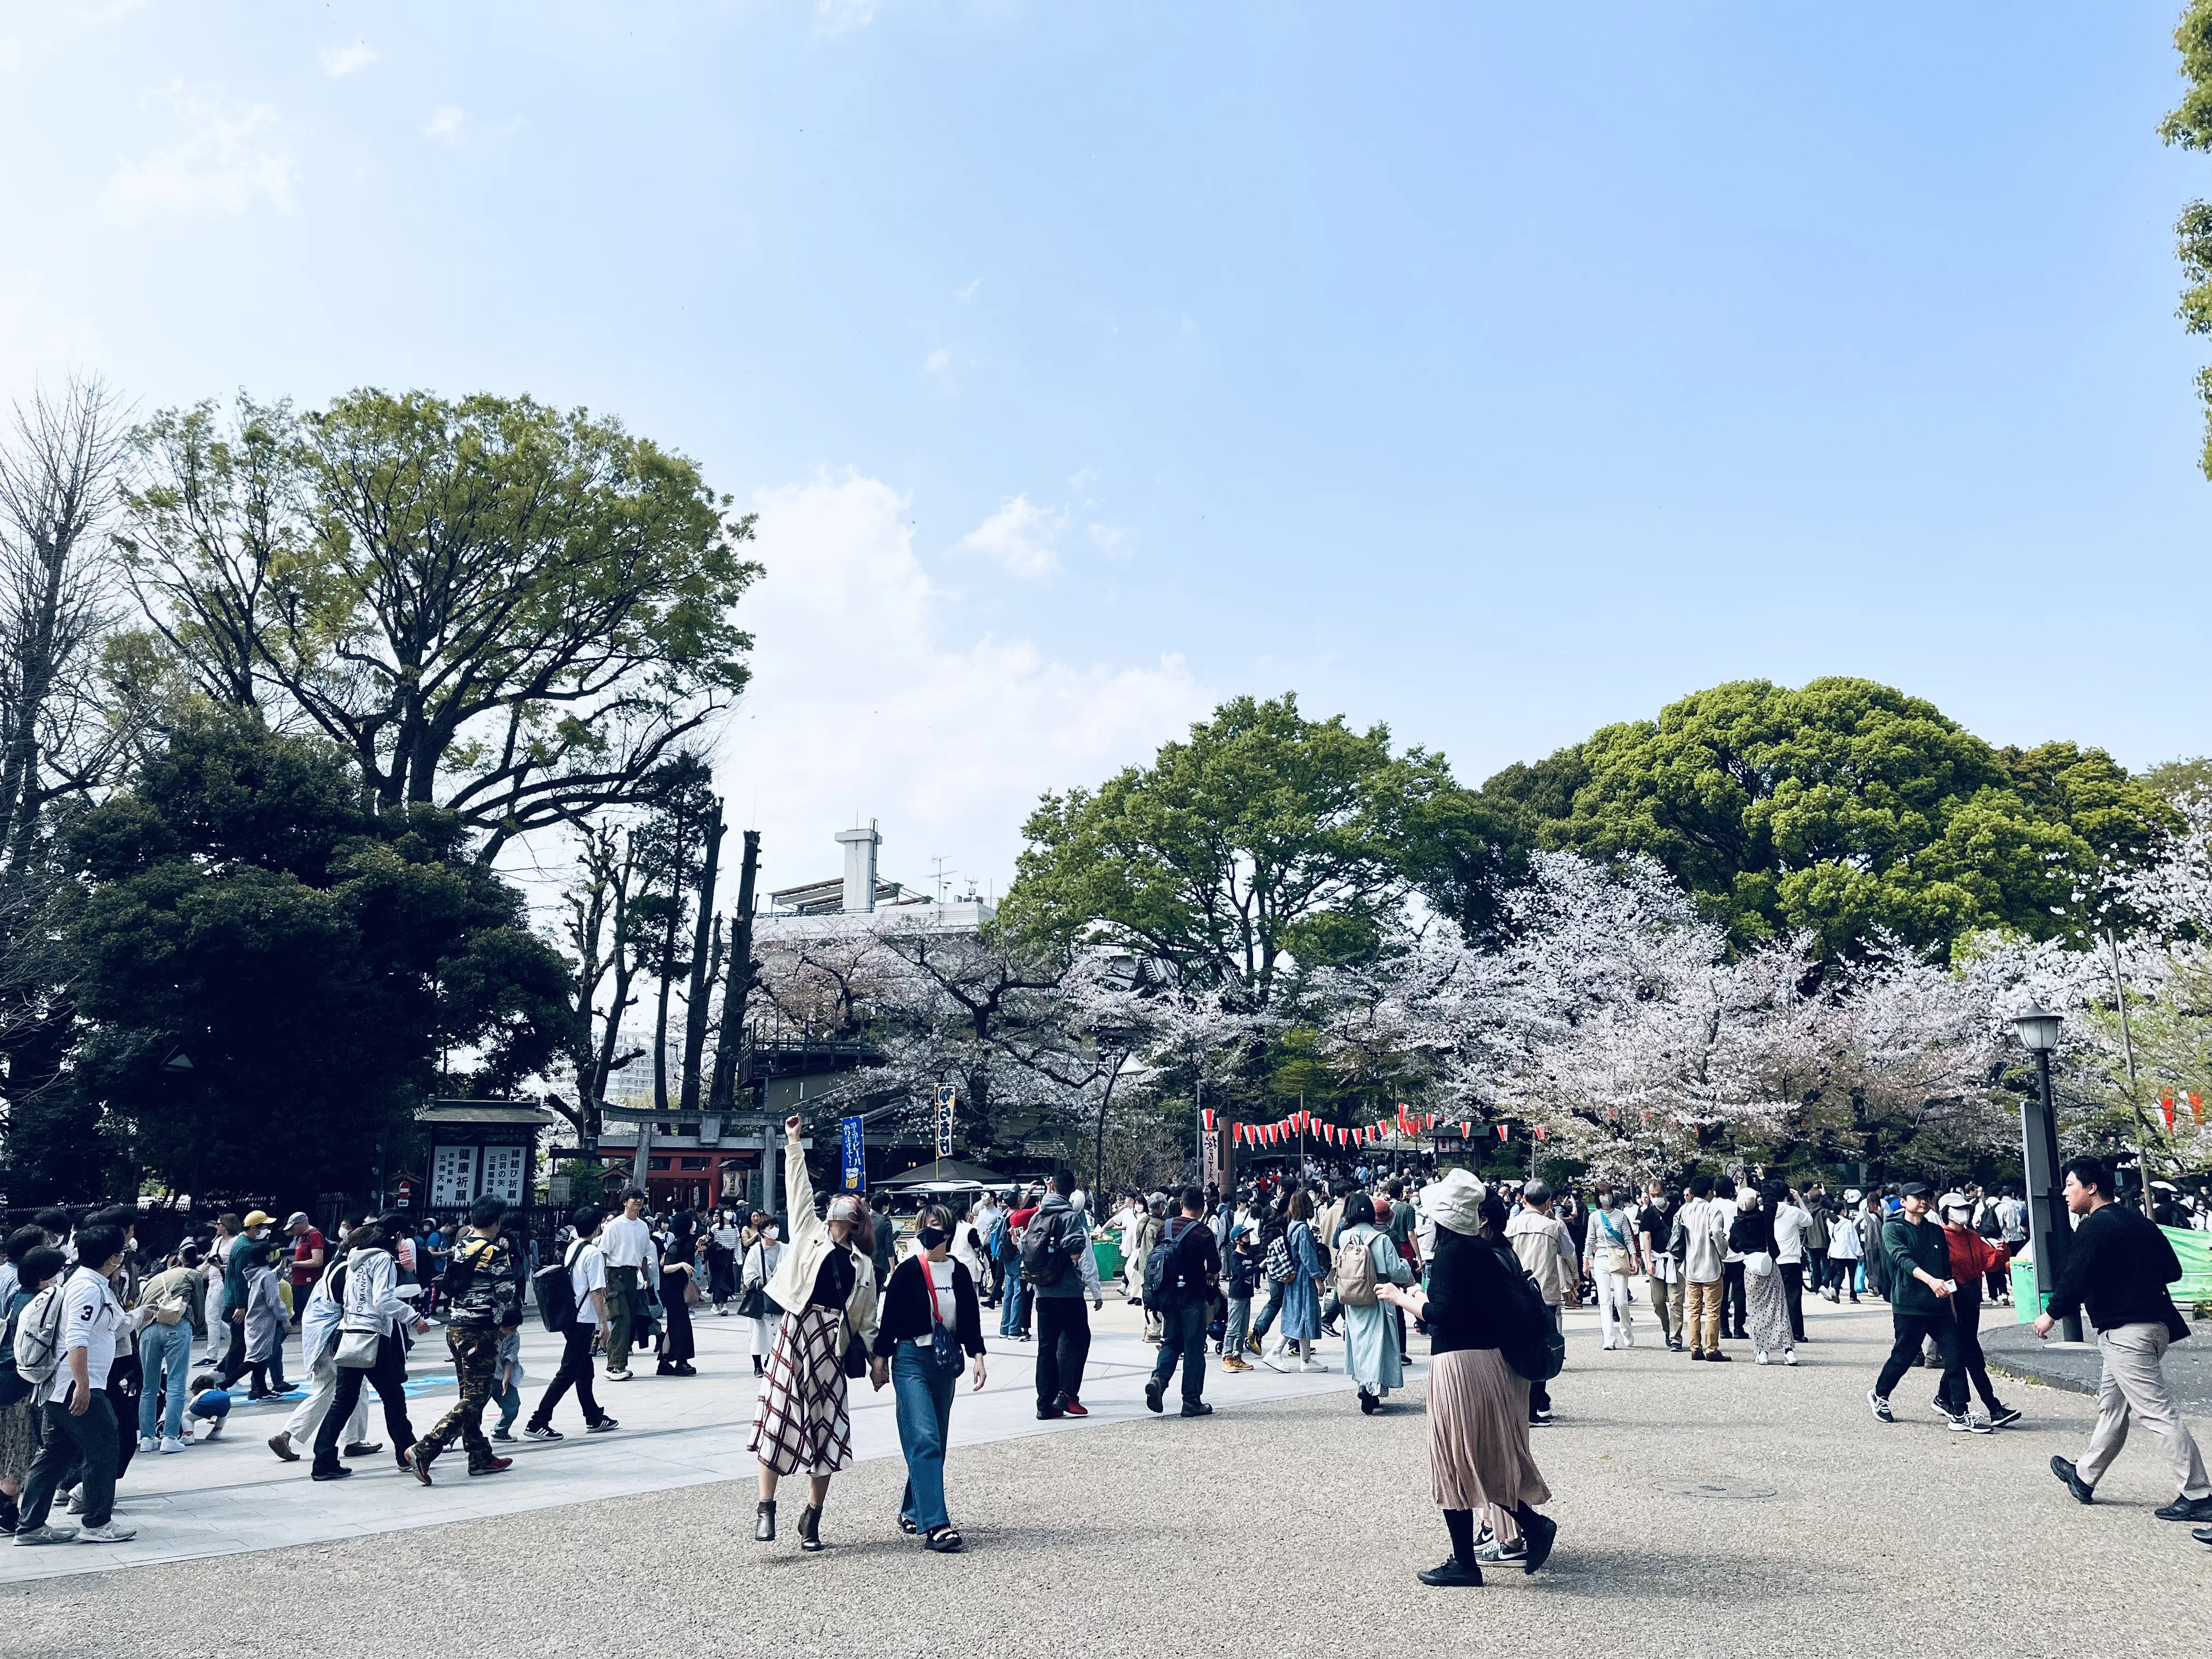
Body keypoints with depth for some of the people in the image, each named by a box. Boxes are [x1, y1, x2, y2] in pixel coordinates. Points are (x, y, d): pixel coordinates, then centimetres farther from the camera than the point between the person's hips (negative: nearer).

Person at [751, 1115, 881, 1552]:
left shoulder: (863, 1265, 17)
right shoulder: (809, 1233, 13)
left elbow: (866, 1319, 18)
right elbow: (798, 1189, 7)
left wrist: (878, 1358, 11)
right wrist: (794, 1144, 2)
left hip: (832, 1345, 2)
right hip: (795, 1332, -2)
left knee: (826, 1428, 3)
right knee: (778, 1417, -7)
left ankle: (812, 1520, 14)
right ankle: (766, 1508, 0)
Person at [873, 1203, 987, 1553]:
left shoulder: (960, 1272, 4)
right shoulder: (907, 1272, -7)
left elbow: (971, 1318, 10)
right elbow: (890, 1317, -4)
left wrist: (977, 1356, 3)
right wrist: (879, 1359, -5)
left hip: (946, 1363, 5)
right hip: (911, 1361, -5)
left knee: (936, 1442, 12)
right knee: (924, 1441, -14)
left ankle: (911, 1510, 28)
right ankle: (935, 1524, -18)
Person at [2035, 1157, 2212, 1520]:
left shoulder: (2094, 1227, -14)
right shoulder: (2138, 1220, 13)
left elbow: (2074, 1280, -20)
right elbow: (2172, 1270, 16)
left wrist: (2050, 1315, -5)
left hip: (2124, 1332, -10)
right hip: (2154, 1323, 10)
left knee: (2157, 1412, -6)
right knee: (2111, 1403, 17)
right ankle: (2084, 1477, 28)